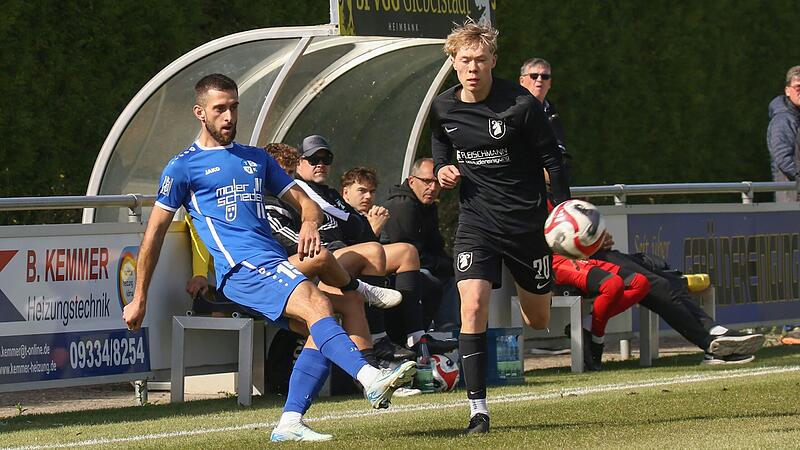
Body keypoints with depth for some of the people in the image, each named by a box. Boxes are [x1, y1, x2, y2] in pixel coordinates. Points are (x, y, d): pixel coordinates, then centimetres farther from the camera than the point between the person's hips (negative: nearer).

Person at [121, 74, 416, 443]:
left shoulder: (257, 159, 25)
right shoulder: (183, 168, 8)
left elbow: (305, 202, 25)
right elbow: (155, 232, 10)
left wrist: (309, 223, -2)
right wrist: (139, 299, 10)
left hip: (276, 263, 7)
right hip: (240, 269, -7)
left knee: (321, 329, -13)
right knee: (316, 305, -29)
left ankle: (289, 423, -11)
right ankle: (372, 379, -47)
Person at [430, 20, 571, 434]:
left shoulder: (520, 104, -15)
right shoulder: (443, 108, -2)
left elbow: (551, 156, -4)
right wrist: (442, 172, -3)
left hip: (526, 220, -1)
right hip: (476, 221, 2)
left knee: (538, 318, 11)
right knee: (473, 307, -19)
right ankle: (478, 410, -15)